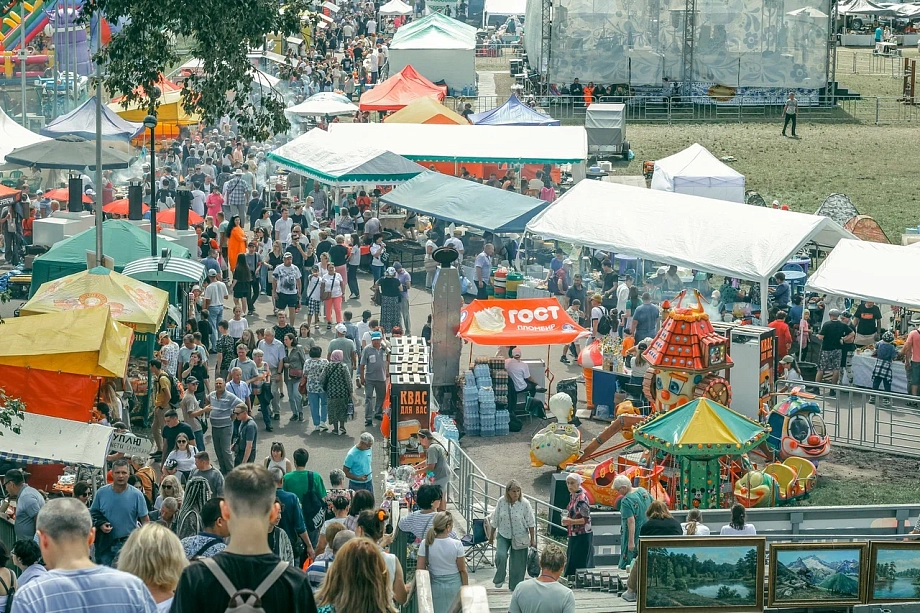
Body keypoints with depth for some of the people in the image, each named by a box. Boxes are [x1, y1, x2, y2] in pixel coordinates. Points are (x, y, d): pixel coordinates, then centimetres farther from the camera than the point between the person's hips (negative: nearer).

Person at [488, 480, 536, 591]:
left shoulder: (524, 503, -13)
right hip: (504, 535, 1)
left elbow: (531, 523, -5)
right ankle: (499, 579, 0)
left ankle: (515, 586, 20)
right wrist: (492, 535, 13)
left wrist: (532, 539, -4)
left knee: (518, 563, 4)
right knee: (501, 556, -22)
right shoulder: (501, 502, -8)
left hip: (519, 537, -1)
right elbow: (495, 520, 5)